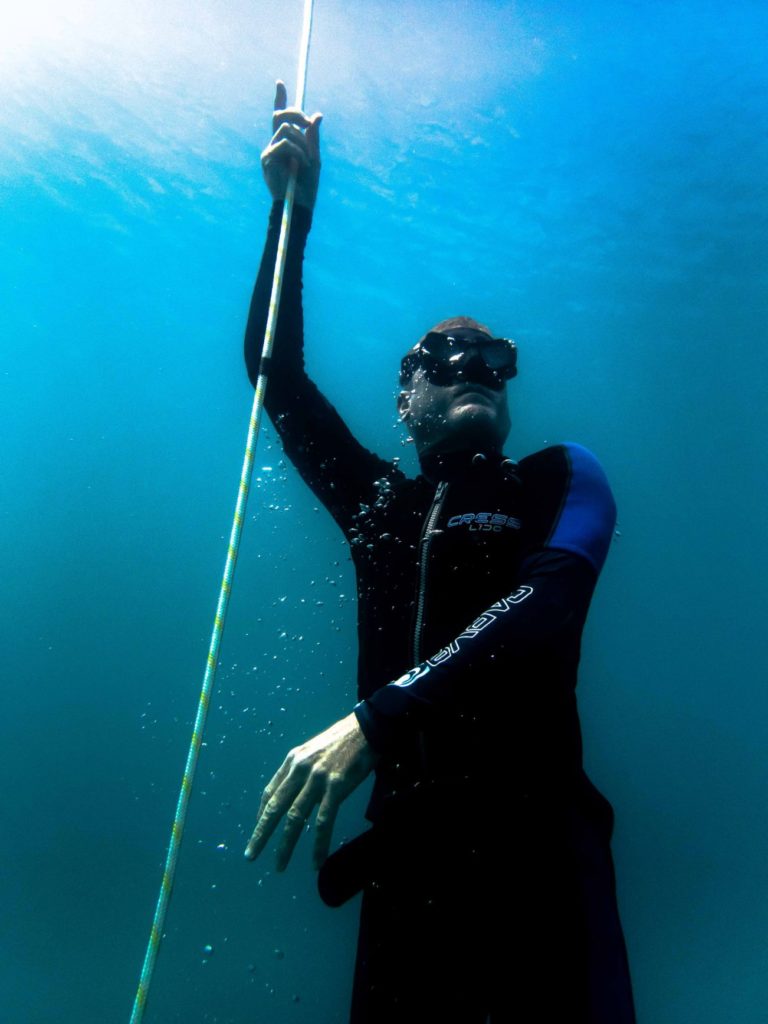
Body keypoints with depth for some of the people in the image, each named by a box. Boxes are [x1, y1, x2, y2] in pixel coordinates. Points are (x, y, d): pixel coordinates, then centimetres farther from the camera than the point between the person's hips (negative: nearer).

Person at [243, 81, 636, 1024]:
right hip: (404, 846, 3)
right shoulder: (379, 504, 13)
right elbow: (274, 369, 14)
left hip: (535, 841, -2)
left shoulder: (559, 481, 5)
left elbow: (542, 608, -13)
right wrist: (293, 206, 10)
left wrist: (376, 718, -26)